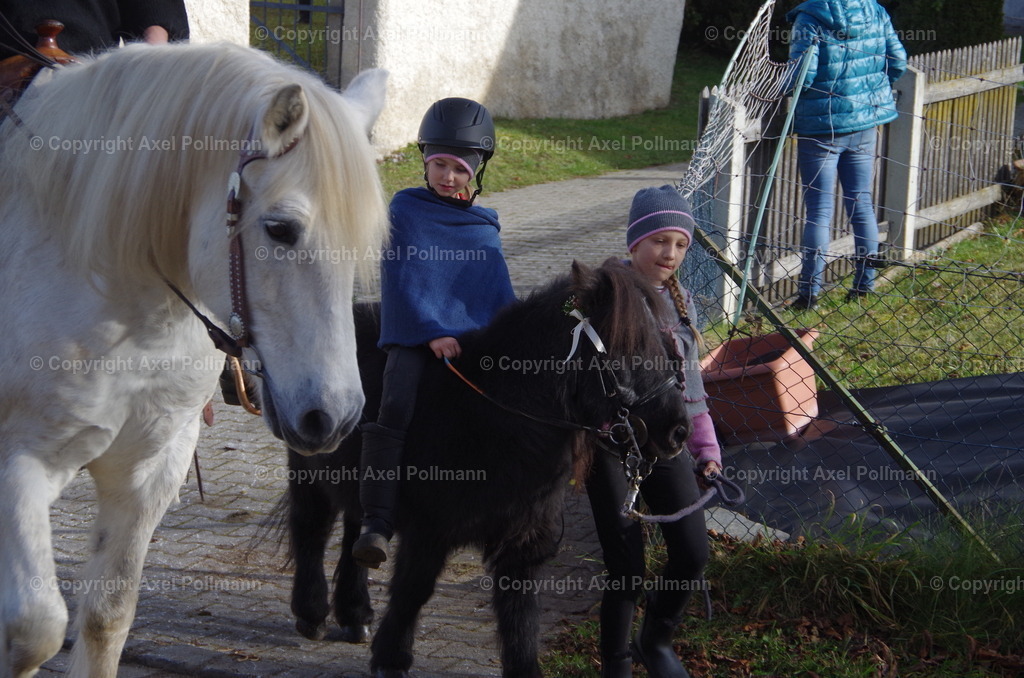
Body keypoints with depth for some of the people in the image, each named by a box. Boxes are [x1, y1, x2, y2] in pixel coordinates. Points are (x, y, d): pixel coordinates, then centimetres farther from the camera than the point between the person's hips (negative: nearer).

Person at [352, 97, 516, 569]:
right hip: (414, 337, -4)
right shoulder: (405, 209, 7)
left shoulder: (485, 226, 18)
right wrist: (431, 332, -13)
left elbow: (501, 294, 17)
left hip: (476, 339, 4)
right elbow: (401, 279, -1)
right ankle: (375, 522, -30)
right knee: (396, 410, -26)